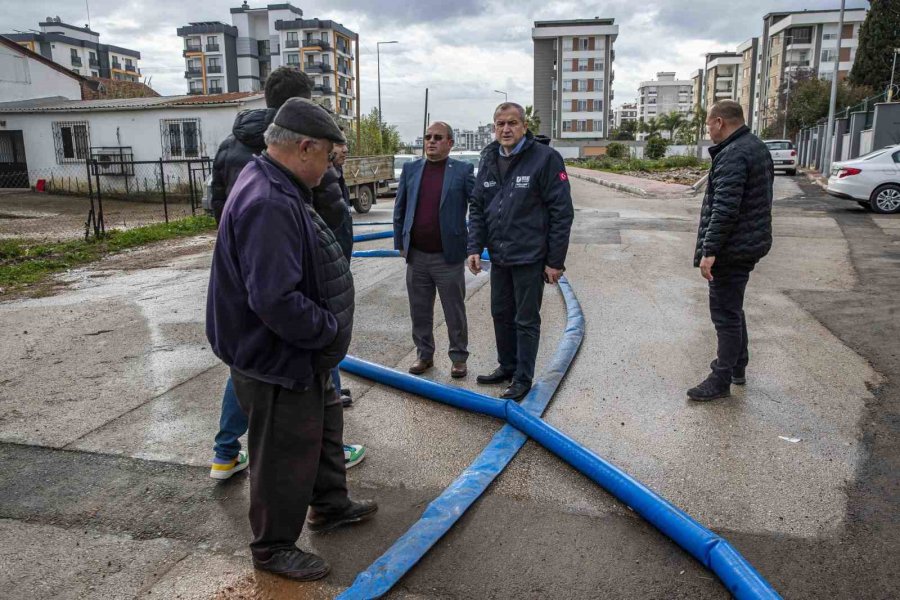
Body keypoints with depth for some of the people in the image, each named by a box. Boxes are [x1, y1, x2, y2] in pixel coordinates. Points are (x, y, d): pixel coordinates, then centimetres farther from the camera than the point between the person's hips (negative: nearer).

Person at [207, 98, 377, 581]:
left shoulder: (277, 189, 7)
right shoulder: (269, 204, -29)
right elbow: (276, 300, -35)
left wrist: (326, 327, 13)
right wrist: (330, 329, -21)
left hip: (300, 354, 11)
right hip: (277, 363, -11)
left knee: (324, 428, 26)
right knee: (286, 457, 7)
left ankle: (330, 506, 47)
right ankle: (274, 548, 29)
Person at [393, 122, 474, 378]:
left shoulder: (463, 171, -3)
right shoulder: (411, 169, 7)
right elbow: (399, 209, 10)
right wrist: (400, 243, 7)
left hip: (449, 256, -3)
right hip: (416, 256, 3)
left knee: (455, 312, 7)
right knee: (419, 311, 12)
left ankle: (459, 357, 21)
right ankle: (424, 354, 26)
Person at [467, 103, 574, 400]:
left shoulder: (545, 158, -11)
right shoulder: (488, 161, 8)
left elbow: (562, 212, -13)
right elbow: (476, 208, 12)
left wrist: (555, 260, -14)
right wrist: (475, 247, 2)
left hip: (530, 256, -6)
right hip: (498, 256, 6)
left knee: (526, 320, 4)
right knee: (501, 314, 17)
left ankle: (523, 378, 19)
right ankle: (507, 367, 35)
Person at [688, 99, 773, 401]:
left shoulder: (732, 155, -20)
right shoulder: (757, 147, 14)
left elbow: (725, 209, -28)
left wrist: (709, 250, -28)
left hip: (732, 248, -11)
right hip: (751, 242, 11)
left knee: (725, 312, -3)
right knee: (732, 308, 21)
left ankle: (721, 380, 6)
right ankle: (738, 366, 33)